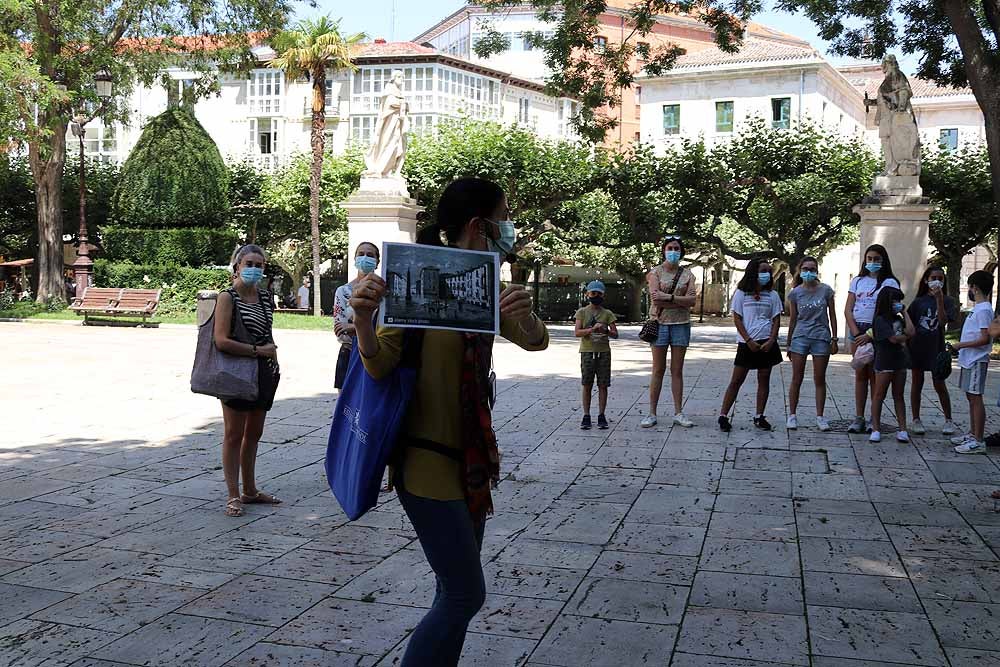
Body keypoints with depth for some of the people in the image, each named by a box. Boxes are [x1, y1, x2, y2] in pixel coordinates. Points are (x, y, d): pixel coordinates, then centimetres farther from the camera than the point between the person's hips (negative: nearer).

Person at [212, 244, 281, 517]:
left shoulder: (265, 297, 11)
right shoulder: (228, 297, -9)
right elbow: (221, 340, -18)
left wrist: (274, 363, 14)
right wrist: (259, 350, -15)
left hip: (263, 373, 7)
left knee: (254, 433, 14)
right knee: (234, 433, 0)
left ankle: (250, 490, 24)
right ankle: (233, 495, 6)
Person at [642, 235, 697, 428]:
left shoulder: (687, 274, 8)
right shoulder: (655, 272, 1)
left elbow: (692, 300, -6)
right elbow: (655, 298, -13)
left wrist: (668, 297, -16)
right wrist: (681, 302, -12)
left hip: (681, 324, 2)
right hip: (660, 323, -2)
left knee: (677, 371, 6)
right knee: (658, 370, 1)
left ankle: (678, 413, 11)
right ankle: (652, 414, 6)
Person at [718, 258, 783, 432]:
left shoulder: (772, 295, 9)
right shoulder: (741, 293, 1)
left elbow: (776, 320, 7)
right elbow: (737, 319, -3)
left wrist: (771, 341, -8)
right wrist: (749, 341, -12)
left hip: (767, 343, 3)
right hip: (747, 343, -3)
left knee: (764, 380, 6)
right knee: (736, 380, -2)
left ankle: (759, 416, 15)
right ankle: (723, 416, 2)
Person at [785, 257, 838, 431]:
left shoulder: (826, 290, 0)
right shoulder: (795, 293, 2)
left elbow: (832, 316, 5)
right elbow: (793, 319, 8)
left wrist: (834, 339, 2)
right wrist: (789, 344, 10)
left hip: (821, 338, 0)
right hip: (800, 337, 0)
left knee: (820, 380, 5)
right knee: (796, 379, 2)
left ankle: (820, 417, 12)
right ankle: (792, 415, 10)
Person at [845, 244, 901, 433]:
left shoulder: (889, 282, -1)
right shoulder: (858, 281, 12)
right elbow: (848, 309, 7)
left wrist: (870, 335, -16)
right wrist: (856, 332, -6)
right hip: (857, 329, 4)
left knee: (875, 375, -2)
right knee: (860, 374, 5)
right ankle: (859, 418, 7)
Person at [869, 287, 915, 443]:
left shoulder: (898, 318, 13)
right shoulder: (880, 319, -10)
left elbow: (910, 331, -2)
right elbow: (893, 338, -18)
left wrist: (905, 313, 3)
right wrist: (905, 337, 2)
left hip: (899, 361, 7)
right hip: (884, 362, -7)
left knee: (899, 396, 9)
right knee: (879, 395, 0)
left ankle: (902, 429, 11)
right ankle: (876, 429, 4)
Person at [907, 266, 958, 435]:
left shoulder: (947, 301, 1)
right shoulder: (918, 302, 4)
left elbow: (943, 321, -15)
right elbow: (910, 325, 6)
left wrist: (939, 298, -21)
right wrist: (907, 345, 0)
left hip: (937, 348, -1)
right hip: (917, 346, 1)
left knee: (940, 385, 2)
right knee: (917, 383, 8)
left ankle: (949, 421, 14)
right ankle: (916, 420, 16)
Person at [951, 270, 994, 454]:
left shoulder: (983, 310, -17)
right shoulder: (978, 308, 14)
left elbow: (985, 338, -23)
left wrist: (961, 345, -16)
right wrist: (962, 346, 13)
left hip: (977, 361, -10)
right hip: (969, 361, 10)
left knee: (975, 398, -7)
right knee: (971, 397, 16)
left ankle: (978, 441, -4)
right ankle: (972, 434, 26)